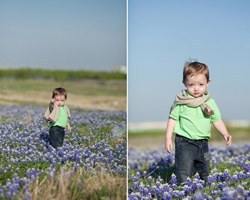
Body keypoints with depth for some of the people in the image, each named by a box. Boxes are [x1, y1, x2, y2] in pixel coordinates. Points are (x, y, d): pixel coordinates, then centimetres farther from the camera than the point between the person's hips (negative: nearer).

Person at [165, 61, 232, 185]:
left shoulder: (210, 103, 3)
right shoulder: (181, 102, -7)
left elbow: (217, 120, 9)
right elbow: (173, 119, -2)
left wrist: (225, 134, -6)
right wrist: (168, 138, -7)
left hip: (203, 143, 4)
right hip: (185, 143, -4)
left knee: (205, 172, 17)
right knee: (184, 173, -7)